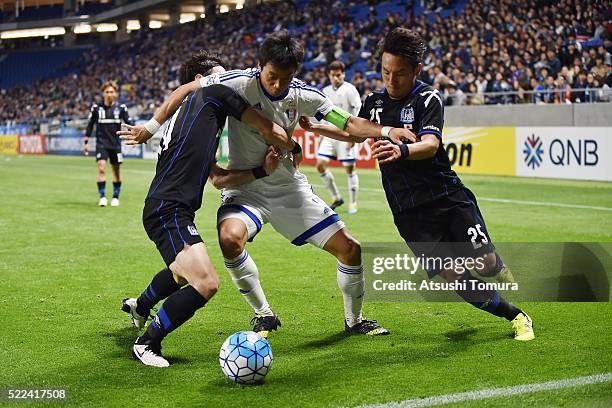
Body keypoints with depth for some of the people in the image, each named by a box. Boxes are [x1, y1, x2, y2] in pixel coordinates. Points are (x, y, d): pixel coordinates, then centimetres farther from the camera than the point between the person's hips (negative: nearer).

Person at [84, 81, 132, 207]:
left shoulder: (121, 108, 0)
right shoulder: (96, 108, 1)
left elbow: (128, 123, 4)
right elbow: (90, 125, 8)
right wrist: (86, 142, 7)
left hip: (116, 144, 1)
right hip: (101, 143, -1)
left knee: (116, 170, 8)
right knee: (101, 168, -15)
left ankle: (115, 197, 21)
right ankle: (102, 197, -11)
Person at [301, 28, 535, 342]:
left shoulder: (428, 99, -7)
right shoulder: (375, 101, 8)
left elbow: (430, 145, -25)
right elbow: (356, 133, 28)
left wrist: (401, 150, -46)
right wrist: (314, 128, 21)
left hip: (449, 198, -3)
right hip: (410, 214, 3)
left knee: (485, 264, -11)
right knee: (454, 278, -9)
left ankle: (499, 268, 29)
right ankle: (514, 315, 12)